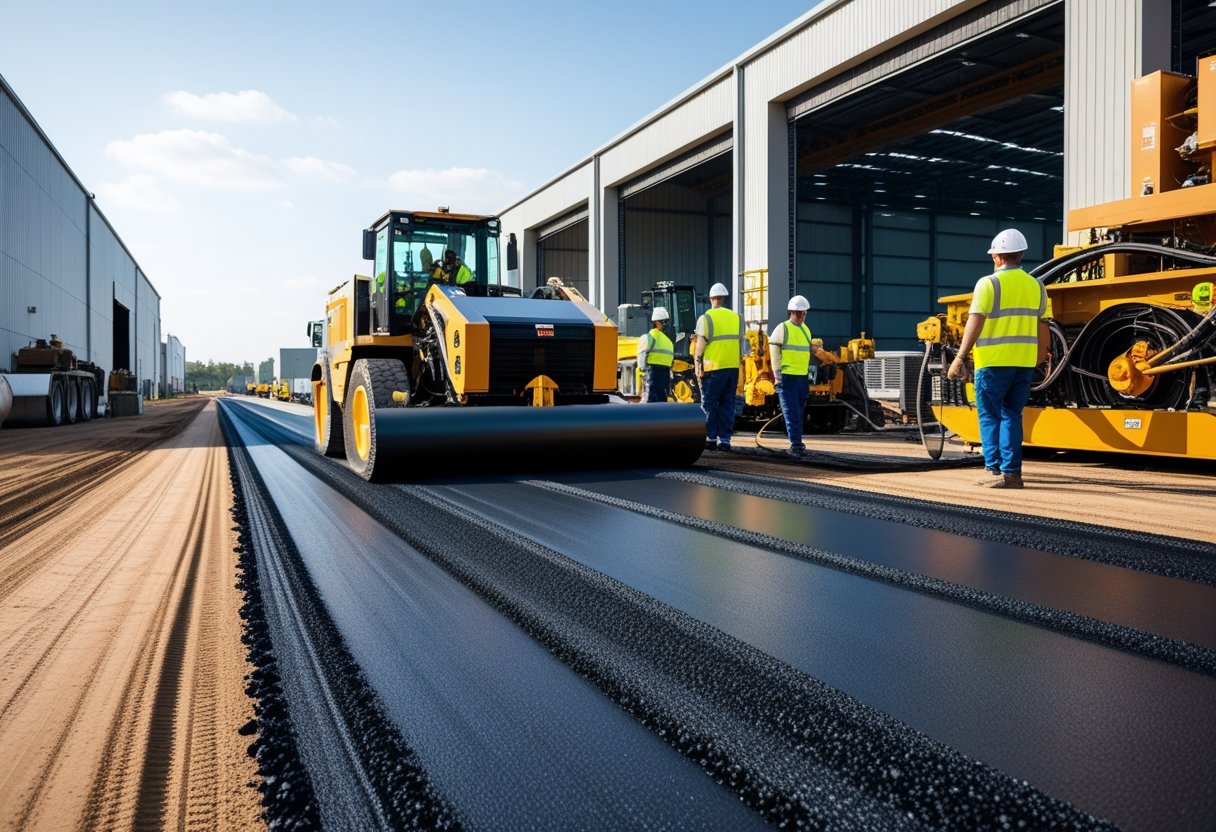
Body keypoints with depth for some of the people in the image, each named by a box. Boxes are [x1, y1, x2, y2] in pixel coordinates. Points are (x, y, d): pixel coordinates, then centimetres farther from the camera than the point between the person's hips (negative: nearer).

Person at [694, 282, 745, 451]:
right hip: (733, 367, 5)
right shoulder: (736, 317, 10)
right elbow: (741, 343, 11)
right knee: (728, 404, 8)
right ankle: (725, 439, 7)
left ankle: (710, 438, 3)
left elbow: (700, 344, -8)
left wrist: (697, 366, -1)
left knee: (709, 404, 4)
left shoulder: (706, 318, -5)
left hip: (713, 368, -4)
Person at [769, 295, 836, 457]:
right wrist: (778, 374, -14)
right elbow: (774, 352, -9)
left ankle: (797, 443, 20)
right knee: (791, 412, -9)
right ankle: (796, 444, -10)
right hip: (787, 377, -7)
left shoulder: (806, 329, 16)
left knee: (800, 413, 11)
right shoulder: (782, 329, -5)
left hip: (803, 377, 7)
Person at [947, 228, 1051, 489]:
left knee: (990, 416, 3)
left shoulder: (989, 283, -6)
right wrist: (1040, 358, 23)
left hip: (994, 360, -5)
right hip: (1024, 361, 5)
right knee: (1012, 415, 12)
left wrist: (960, 358, -14)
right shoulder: (1036, 286, 12)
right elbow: (1042, 328, 14)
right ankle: (1012, 471, 10)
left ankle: (995, 470, 0)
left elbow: (974, 323, -14)